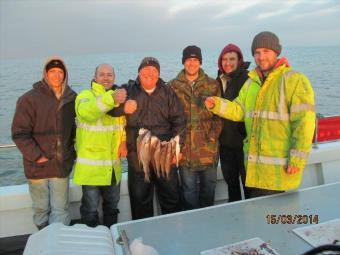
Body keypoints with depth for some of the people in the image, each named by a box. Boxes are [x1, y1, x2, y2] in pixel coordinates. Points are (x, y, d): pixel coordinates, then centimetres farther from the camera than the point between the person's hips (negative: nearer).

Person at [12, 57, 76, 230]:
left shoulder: (71, 98, 4)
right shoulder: (29, 99, -7)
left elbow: (76, 128, 16)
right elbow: (19, 133, -9)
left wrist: (73, 152, 10)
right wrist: (36, 156, -13)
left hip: (62, 165, 2)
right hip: (38, 166, -2)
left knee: (61, 209, 5)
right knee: (41, 209, 11)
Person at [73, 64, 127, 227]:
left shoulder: (119, 96, 8)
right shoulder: (85, 95, -10)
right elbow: (86, 112, -34)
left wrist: (123, 141, 1)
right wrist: (111, 99, -50)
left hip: (113, 165, 6)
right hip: (91, 165, -5)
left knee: (112, 205, 21)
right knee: (90, 208, 7)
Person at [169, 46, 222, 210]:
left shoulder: (212, 85, 6)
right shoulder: (173, 86, 3)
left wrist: (214, 134, -8)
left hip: (208, 146, 2)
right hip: (185, 148, -1)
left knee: (208, 185, 14)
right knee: (189, 188, 7)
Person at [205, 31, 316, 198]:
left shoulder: (294, 80, -11)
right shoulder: (252, 82, 12)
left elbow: (304, 122, -17)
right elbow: (239, 110, 12)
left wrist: (297, 160, -19)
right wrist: (216, 104, -5)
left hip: (279, 168, -7)